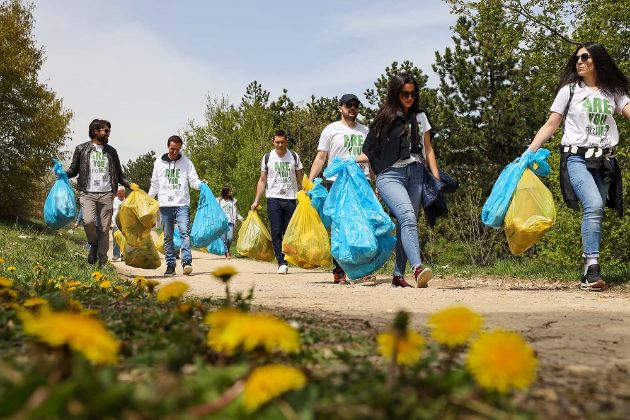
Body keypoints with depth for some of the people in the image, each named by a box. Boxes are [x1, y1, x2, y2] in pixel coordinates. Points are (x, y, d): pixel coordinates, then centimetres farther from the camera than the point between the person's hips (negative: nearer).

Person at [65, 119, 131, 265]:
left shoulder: (111, 151, 15)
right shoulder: (82, 149, 8)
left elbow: (119, 174, 20)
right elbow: (74, 169, 12)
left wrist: (130, 185, 5)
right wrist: (63, 174, -8)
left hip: (106, 194, 2)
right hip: (88, 194, -2)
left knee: (104, 229, -1)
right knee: (89, 221, -24)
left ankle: (102, 262, 7)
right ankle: (93, 244, 6)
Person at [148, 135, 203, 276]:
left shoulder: (186, 162, 8)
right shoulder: (159, 162, 12)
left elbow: (193, 180, 6)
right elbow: (154, 185, 17)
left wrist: (201, 185, -16)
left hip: (182, 204, -2)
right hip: (165, 206, 2)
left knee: (185, 232, -17)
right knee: (168, 236, 5)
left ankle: (186, 262, -23)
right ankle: (170, 264, 9)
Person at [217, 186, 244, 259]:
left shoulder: (233, 201, 15)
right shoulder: (219, 200, 7)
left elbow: (236, 212, 19)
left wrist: (241, 218, 10)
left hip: (230, 222, 2)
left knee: (230, 238, -11)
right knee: (223, 238, -8)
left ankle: (227, 249, 16)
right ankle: (227, 253, 1)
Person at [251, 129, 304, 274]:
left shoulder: (294, 156, 7)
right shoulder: (267, 158, 7)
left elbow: (300, 179, 9)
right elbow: (262, 180, 11)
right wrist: (256, 201, 3)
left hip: (291, 198, 1)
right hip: (274, 198, -1)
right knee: (276, 232, -9)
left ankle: (285, 262, 13)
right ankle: (281, 263, -11)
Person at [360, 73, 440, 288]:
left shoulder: (419, 117, 18)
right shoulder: (385, 118, 7)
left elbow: (428, 150, 19)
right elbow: (371, 152, 11)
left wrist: (437, 178, 11)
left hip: (416, 174, 4)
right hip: (390, 175, -4)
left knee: (405, 225, 2)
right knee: (408, 217, -24)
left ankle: (398, 275, 8)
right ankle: (418, 268, -39)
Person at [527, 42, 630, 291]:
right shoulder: (570, 90, 7)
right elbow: (551, 125, 7)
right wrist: (529, 152, -2)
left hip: (604, 161, 3)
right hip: (577, 158, -3)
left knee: (595, 212, -2)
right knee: (593, 206, -23)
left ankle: (588, 272, 4)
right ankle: (592, 267, -23)